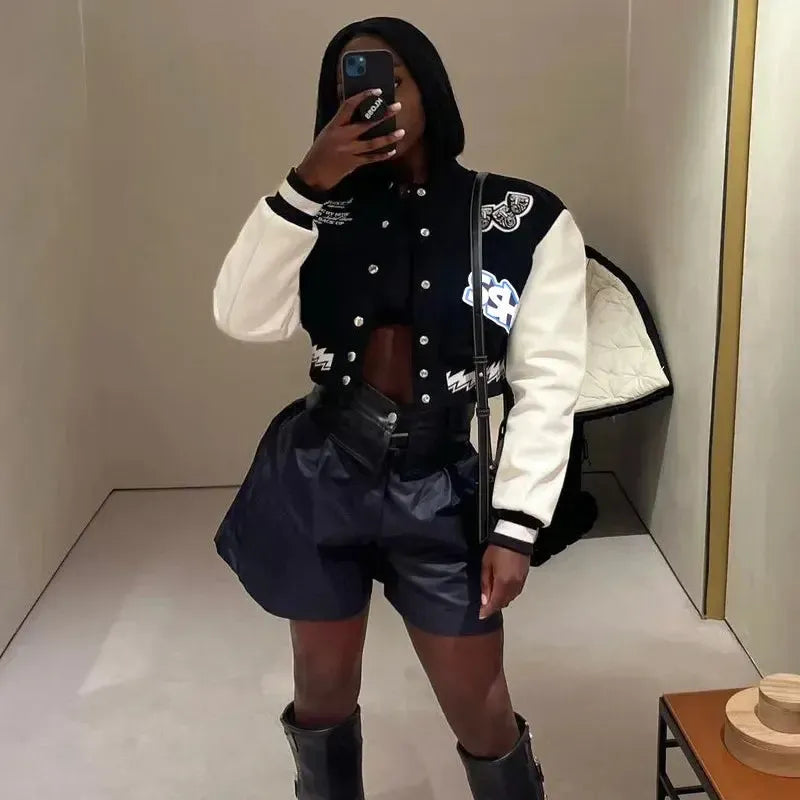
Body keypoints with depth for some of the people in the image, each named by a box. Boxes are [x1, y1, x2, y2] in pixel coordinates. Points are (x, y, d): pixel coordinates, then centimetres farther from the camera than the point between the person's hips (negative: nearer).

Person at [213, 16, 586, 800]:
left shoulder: (531, 222, -5)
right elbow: (244, 319, -11)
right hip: (320, 476, 3)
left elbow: (547, 387, -7)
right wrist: (309, 181, -18)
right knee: (323, 689, 18)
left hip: (441, 491, -2)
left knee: (480, 711, 8)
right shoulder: (329, 212, 3)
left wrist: (516, 525, -12)